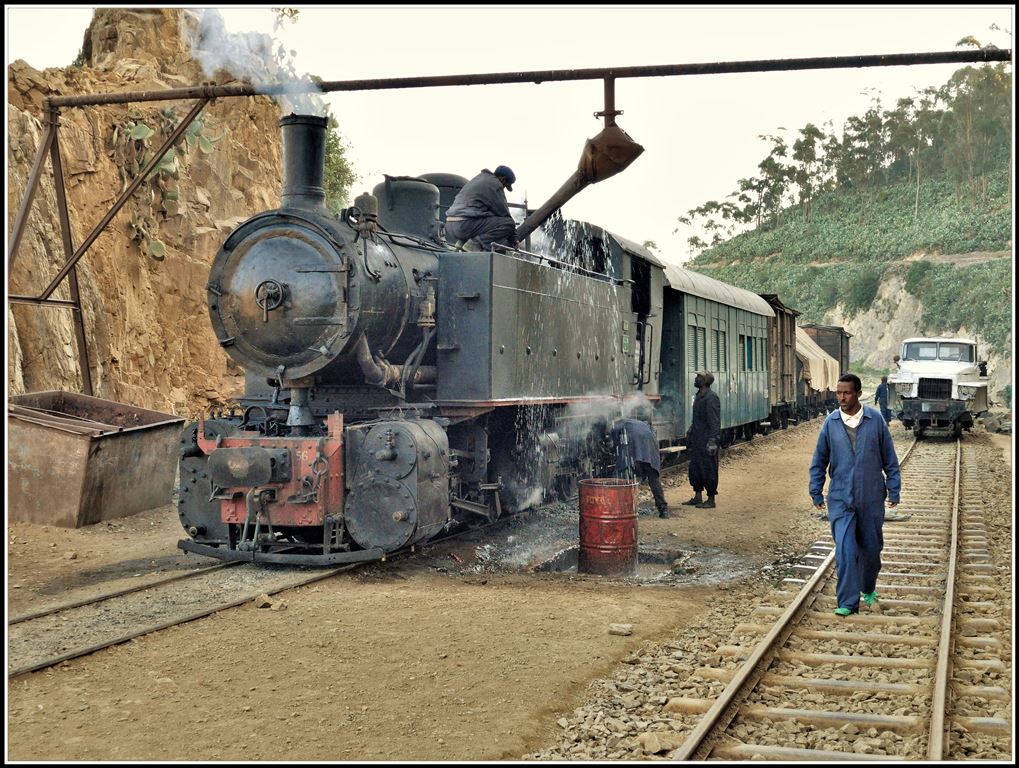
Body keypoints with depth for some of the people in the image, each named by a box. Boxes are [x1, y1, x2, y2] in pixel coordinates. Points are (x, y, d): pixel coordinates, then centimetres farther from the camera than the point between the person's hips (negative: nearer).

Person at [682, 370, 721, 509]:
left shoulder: (711, 398, -16)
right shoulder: (698, 396, 14)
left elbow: (715, 422, -20)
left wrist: (712, 441, -23)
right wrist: (690, 435, 20)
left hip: (706, 440, -10)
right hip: (697, 440, 10)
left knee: (708, 470, -2)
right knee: (694, 469, 13)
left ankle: (711, 500, 6)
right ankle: (697, 497, 23)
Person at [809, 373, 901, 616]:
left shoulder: (875, 420, -4)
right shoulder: (831, 423, -2)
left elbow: (889, 458, 2)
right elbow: (819, 460, 6)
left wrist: (893, 490, 2)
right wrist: (816, 492, 3)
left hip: (871, 498, 0)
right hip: (840, 499, 0)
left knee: (871, 547, 13)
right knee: (845, 550, -9)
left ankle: (868, 589, 38)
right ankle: (847, 603, -4)